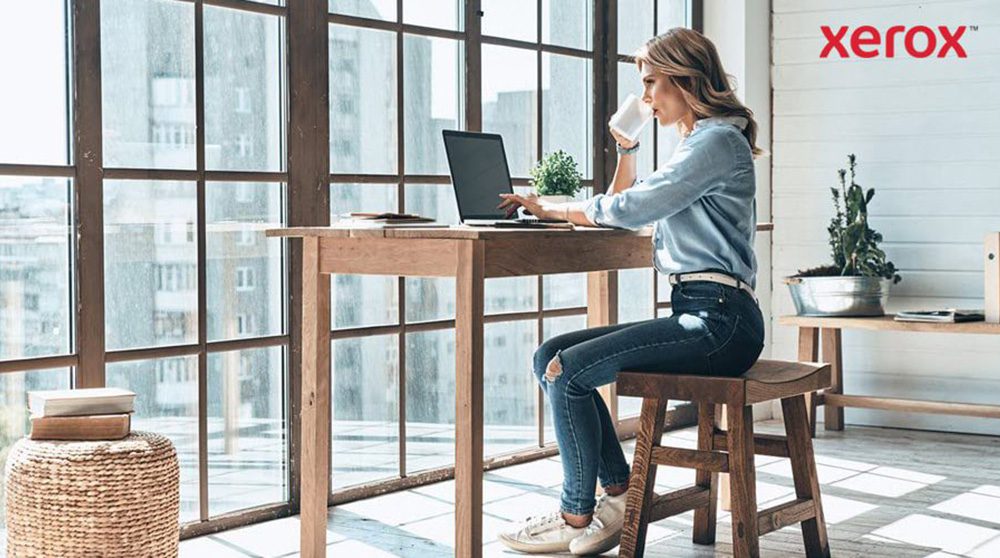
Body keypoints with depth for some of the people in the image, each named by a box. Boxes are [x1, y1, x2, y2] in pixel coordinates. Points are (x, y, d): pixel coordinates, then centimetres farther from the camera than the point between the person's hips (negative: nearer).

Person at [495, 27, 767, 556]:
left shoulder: (718, 140, -9)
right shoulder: (695, 143, 23)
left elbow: (630, 209, -14)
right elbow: (620, 207, 29)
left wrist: (549, 208, -3)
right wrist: (627, 146, 19)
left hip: (718, 322, -10)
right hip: (695, 316, 10)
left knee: (568, 371, -18)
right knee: (551, 356, 1)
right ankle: (620, 492, 1)